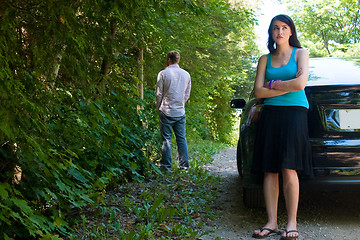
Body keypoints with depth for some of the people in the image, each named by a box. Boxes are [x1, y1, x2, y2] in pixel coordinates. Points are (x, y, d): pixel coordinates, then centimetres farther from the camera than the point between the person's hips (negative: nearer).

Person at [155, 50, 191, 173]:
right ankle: (184, 165, 11)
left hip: (166, 112, -3)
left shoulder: (163, 73, -7)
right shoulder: (186, 74, 5)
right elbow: (187, 94, 13)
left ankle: (166, 166, 2)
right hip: (181, 112, 4)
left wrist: (158, 107, 12)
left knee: (166, 139, 1)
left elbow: (159, 94, -3)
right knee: (181, 139, 9)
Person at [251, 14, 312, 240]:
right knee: (270, 170, -3)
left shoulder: (300, 53, 8)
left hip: (295, 113, -3)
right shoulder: (265, 59, 16)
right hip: (270, 114, 3)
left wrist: (273, 84, 1)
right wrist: (287, 87, -2)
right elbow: (258, 92, 5)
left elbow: (300, 83, -8)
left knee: (288, 168, -14)